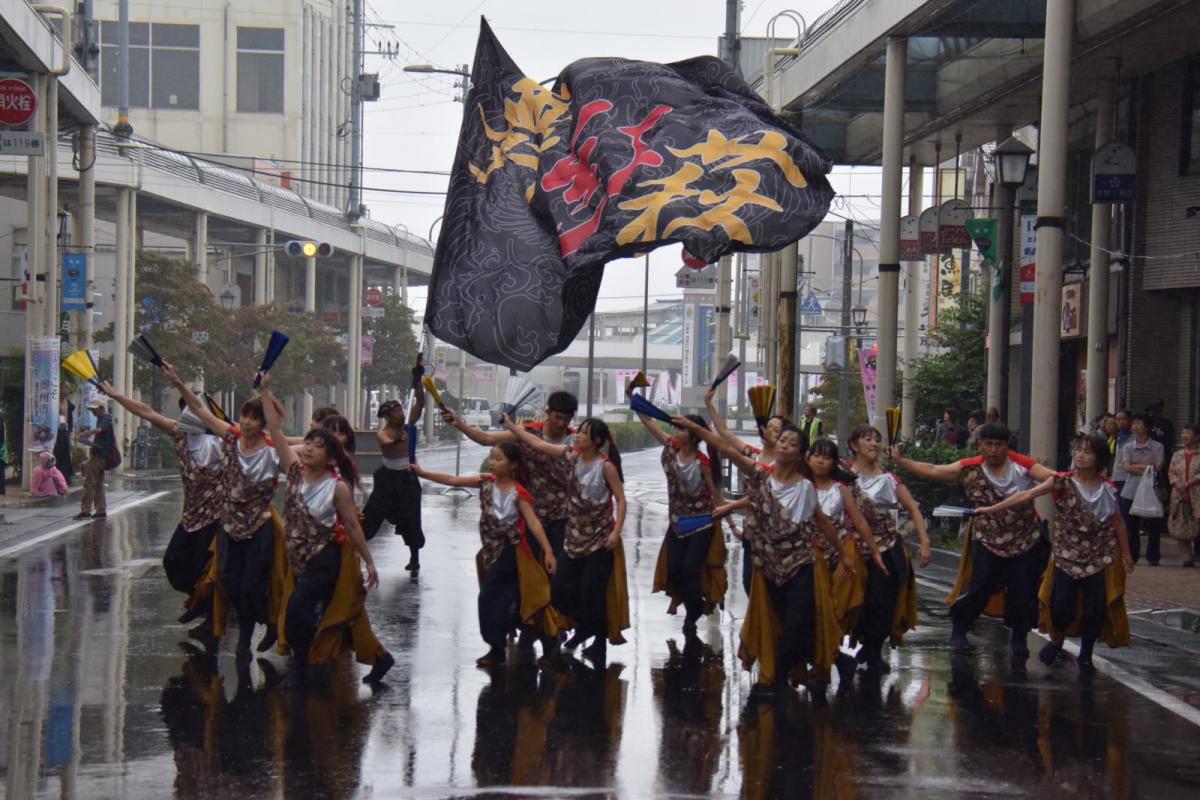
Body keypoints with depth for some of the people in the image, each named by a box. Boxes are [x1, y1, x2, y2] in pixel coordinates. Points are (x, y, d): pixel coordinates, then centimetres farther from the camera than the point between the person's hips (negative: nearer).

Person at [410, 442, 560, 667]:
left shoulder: (518, 493, -14)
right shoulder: (486, 482, 1)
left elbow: (533, 523, -17)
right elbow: (454, 480, -1)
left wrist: (548, 551, -23)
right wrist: (423, 473, -7)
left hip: (508, 549, -6)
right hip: (490, 548, 6)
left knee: (489, 596, -8)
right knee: (502, 597, 17)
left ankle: (497, 650, -2)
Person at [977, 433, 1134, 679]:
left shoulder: (1108, 489, -1)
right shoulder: (1062, 482, -7)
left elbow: (1117, 522, 11)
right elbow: (1027, 495, -14)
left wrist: (1126, 553, 14)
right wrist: (993, 508, -21)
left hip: (1099, 558, 1)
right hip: (1066, 555, -1)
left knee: (1095, 608, 0)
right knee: (1061, 604, -8)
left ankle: (1085, 656, 21)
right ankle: (1056, 641, 24)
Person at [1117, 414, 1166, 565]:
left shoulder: (1157, 447, 4)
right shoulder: (1128, 447, 10)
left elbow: (1158, 468, -7)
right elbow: (1127, 467, -3)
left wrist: (1137, 467, -9)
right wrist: (1147, 467, -10)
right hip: (1130, 491, 2)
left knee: (1153, 526, -2)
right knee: (1131, 527, 4)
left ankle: (1152, 557, 9)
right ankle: (1132, 556, 14)